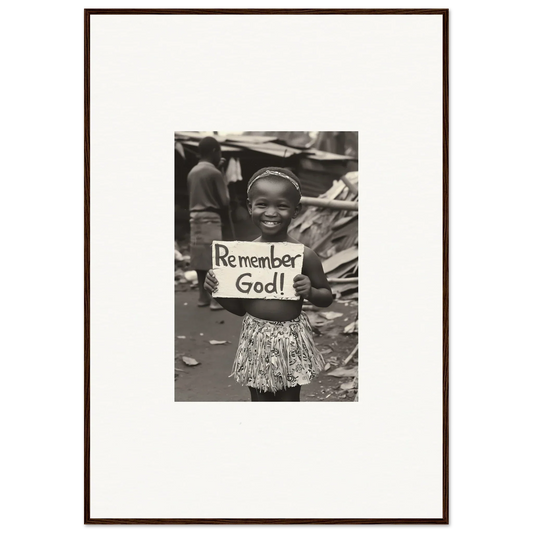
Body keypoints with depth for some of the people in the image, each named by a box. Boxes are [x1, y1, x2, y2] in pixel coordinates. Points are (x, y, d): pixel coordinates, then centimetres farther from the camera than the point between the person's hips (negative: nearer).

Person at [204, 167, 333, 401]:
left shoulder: (304, 255, -10)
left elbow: (327, 297, 3)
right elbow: (238, 307, 7)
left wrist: (310, 291, -19)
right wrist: (215, 290, -11)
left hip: (291, 340, -2)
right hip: (255, 339, 2)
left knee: (289, 399, 11)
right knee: (259, 399, 14)